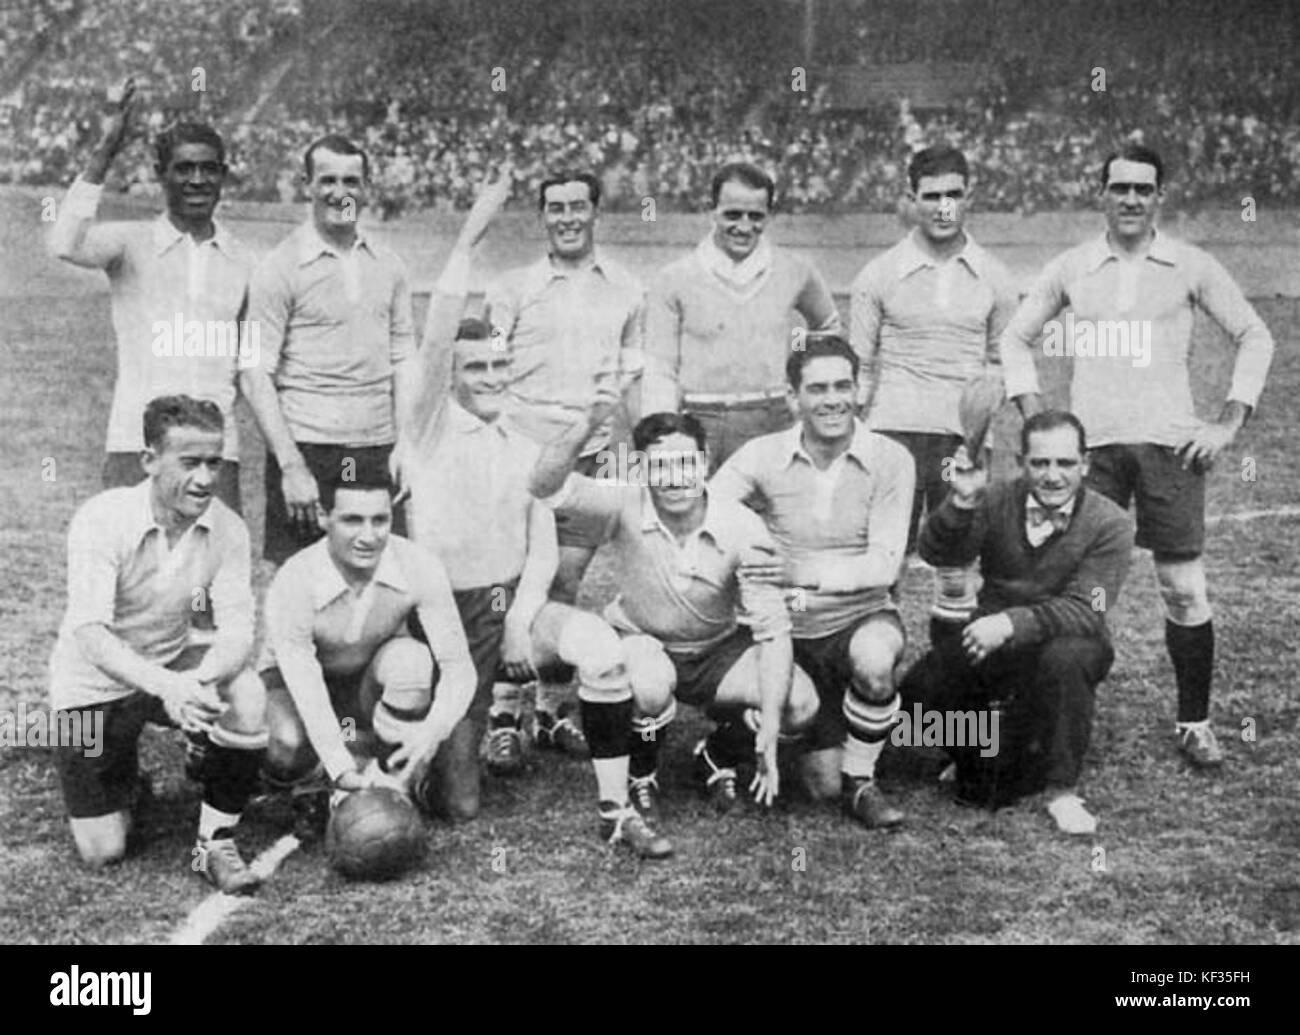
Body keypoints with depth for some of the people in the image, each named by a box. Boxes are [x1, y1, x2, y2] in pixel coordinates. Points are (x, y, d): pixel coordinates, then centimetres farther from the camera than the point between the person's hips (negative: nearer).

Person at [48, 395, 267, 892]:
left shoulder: (227, 528, -14)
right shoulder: (101, 519, -25)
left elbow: (237, 628, -21)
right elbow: (90, 633, -33)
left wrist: (200, 680, -43)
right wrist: (166, 686, -49)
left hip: (173, 663, 3)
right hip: (94, 684, -2)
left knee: (247, 697, -31)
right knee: (102, 852, -4)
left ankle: (216, 842, -11)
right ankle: (123, 787, 32)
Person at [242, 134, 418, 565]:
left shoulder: (388, 266, 12)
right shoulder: (280, 267, -3)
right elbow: (255, 375, -6)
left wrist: (405, 445, 3)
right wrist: (291, 466, -13)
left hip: (379, 453, 4)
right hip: (307, 449, -4)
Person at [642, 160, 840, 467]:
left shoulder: (795, 272, 7)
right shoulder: (674, 279, 3)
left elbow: (828, 328, 27)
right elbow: (660, 374, 3)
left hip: (774, 429, 1)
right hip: (701, 427, -1)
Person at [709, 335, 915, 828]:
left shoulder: (890, 460, -10)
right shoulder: (762, 456, -7)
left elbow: (884, 563, -16)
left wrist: (806, 574, -29)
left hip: (863, 617, -1)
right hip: (790, 630, 1)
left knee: (873, 662, -38)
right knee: (824, 784, -4)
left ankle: (860, 783, -10)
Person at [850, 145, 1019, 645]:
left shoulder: (993, 278, 7)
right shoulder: (878, 275, 1)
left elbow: (1001, 358, 17)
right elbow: (857, 368, 4)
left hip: (965, 436, 2)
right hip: (895, 431, -2)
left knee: (958, 564, 8)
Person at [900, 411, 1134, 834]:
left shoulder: (1109, 525, -13)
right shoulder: (998, 501, -5)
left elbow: (1084, 610, -23)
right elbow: (938, 553, -16)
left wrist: (1012, 623, -38)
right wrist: (963, 501, -35)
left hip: (1063, 644, -3)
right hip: (992, 643, 3)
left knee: (1065, 656, -37)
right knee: (918, 691, -18)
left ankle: (1062, 790, -17)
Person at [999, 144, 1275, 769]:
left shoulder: (1190, 267, 4)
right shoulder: (1071, 269, 7)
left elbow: (1253, 336, 10)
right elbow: (1016, 337, 16)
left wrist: (1229, 423, 2)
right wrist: (1038, 422, 7)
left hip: (1169, 442, -1)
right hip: (1088, 445, 1)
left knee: (1185, 590, -1)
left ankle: (1194, 723, 12)